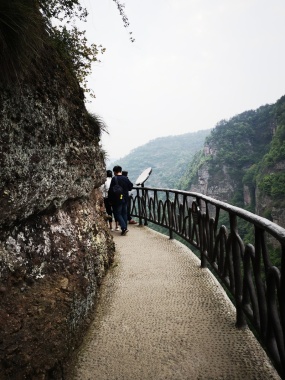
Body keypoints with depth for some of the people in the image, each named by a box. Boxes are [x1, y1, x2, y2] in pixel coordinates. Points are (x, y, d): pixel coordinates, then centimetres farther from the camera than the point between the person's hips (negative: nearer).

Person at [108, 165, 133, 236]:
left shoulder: (114, 179, -14)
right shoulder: (126, 178, 1)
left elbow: (111, 190, -15)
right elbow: (130, 187, 10)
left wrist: (110, 200, -7)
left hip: (117, 200, -5)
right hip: (125, 199, 5)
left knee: (117, 214, 3)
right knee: (124, 213, 14)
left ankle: (124, 228, -8)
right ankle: (125, 228, 18)